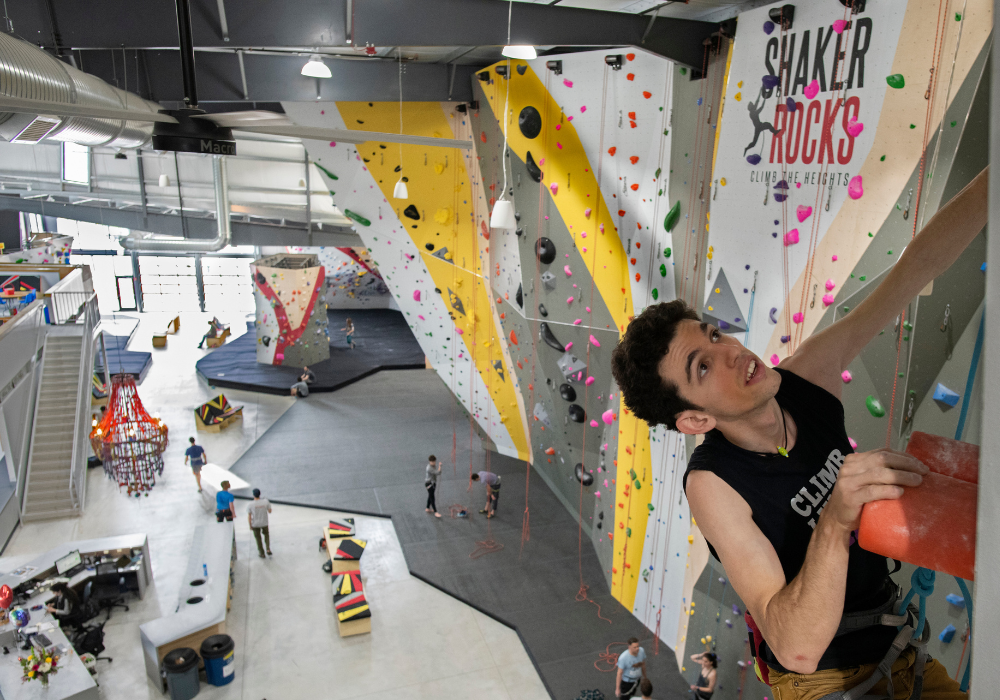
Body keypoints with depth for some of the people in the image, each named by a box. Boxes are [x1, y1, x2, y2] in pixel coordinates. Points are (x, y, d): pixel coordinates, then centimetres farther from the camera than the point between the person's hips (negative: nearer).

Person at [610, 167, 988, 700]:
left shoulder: (809, 379, -14)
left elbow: (917, 268, -13)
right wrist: (835, 523, -47)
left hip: (893, 641, 5)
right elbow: (797, 648, -34)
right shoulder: (712, 485, -29)